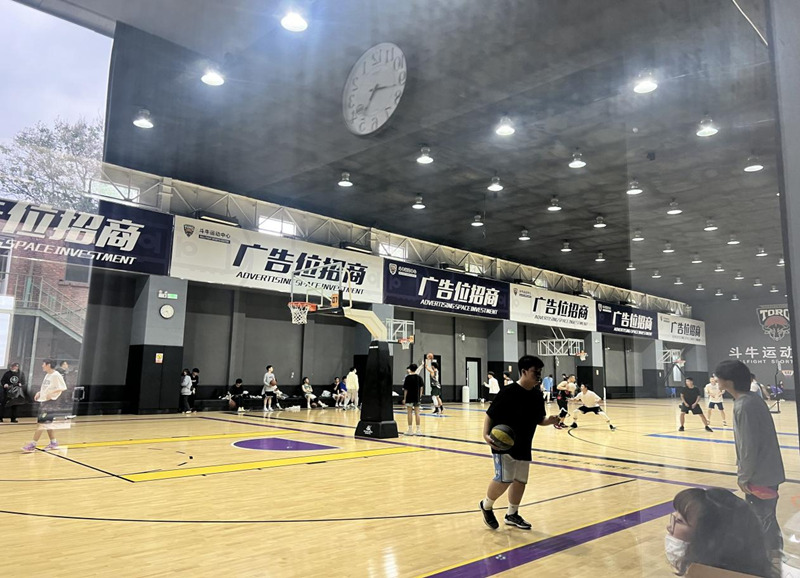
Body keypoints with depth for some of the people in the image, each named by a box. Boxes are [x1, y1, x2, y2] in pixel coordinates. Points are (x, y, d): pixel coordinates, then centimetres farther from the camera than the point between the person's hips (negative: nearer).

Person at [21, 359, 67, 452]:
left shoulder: (56, 375, -14)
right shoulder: (47, 375, 14)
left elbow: (63, 388, -17)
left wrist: (51, 393, -24)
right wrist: (39, 393, 8)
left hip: (50, 401, -9)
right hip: (43, 400, 9)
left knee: (42, 423, -8)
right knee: (47, 423, 12)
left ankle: (32, 444, -5)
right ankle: (53, 443, 20)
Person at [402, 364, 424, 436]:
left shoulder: (408, 377, -9)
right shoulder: (419, 377, 3)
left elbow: (406, 389, -9)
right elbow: (421, 387, 6)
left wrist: (404, 398, -4)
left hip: (409, 398, -4)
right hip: (417, 397, 4)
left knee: (410, 413, 3)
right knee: (417, 413, 7)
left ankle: (410, 430, 5)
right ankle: (418, 429, 8)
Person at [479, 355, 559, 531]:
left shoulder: (537, 395, 0)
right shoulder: (508, 392, -20)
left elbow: (539, 420, 11)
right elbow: (489, 415, -15)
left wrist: (550, 420, -10)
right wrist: (486, 435, -28)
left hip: (524, 447, 7)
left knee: (520, 480, 13)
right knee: (504, 479, -13)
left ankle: (512, 515, 33)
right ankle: (486, 505, 15)